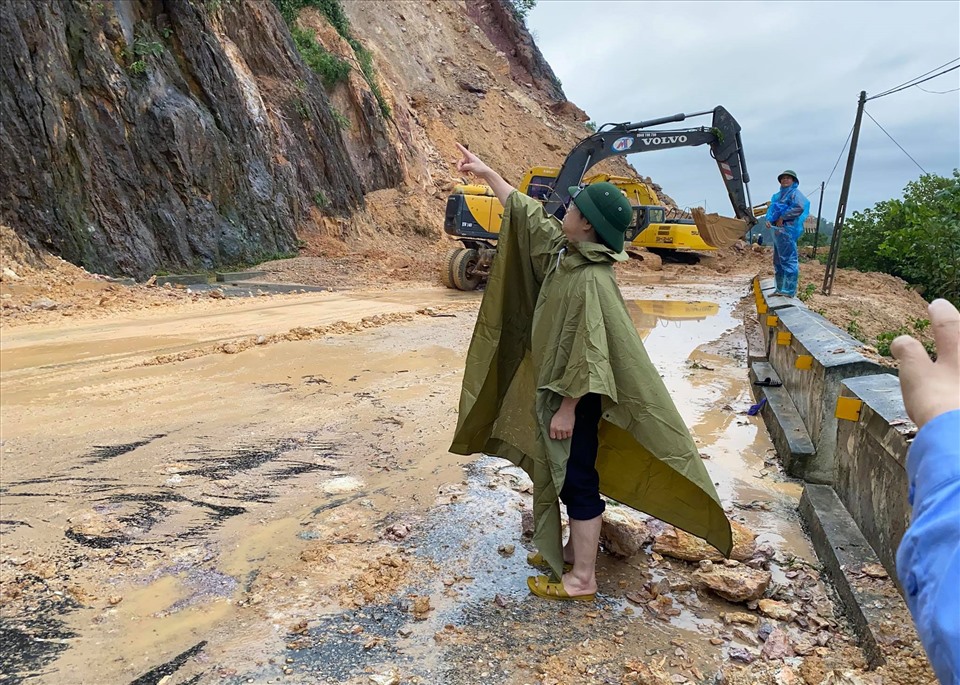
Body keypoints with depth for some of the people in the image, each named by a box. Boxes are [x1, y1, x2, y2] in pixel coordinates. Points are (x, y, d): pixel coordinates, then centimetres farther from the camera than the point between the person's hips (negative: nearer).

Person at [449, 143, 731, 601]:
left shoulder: (590, 280, -25)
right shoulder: (563, 250, 2)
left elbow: (587, 355, -26)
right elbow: (527, 214, 15)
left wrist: (567, 408, -22)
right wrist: (486, 173, 20)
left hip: (575, 398, -10)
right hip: (553, 388, 10)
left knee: (578, 481, 2)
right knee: (562, 475, 21)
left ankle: (581, 579, 17)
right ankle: (572, 550, 38)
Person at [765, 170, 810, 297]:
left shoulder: (795, 193, -3)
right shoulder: (778, 195, 22)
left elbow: (799, 208, -18)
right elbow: (771, 209, 25)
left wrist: (782, 218, -16)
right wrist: (769, 219, 3)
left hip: (787, 230, -10)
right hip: (777, 230, 10)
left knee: (788, 260, -12)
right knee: (778, 261, 13)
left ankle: (789, 290, -15)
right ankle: (780, 289, 20)